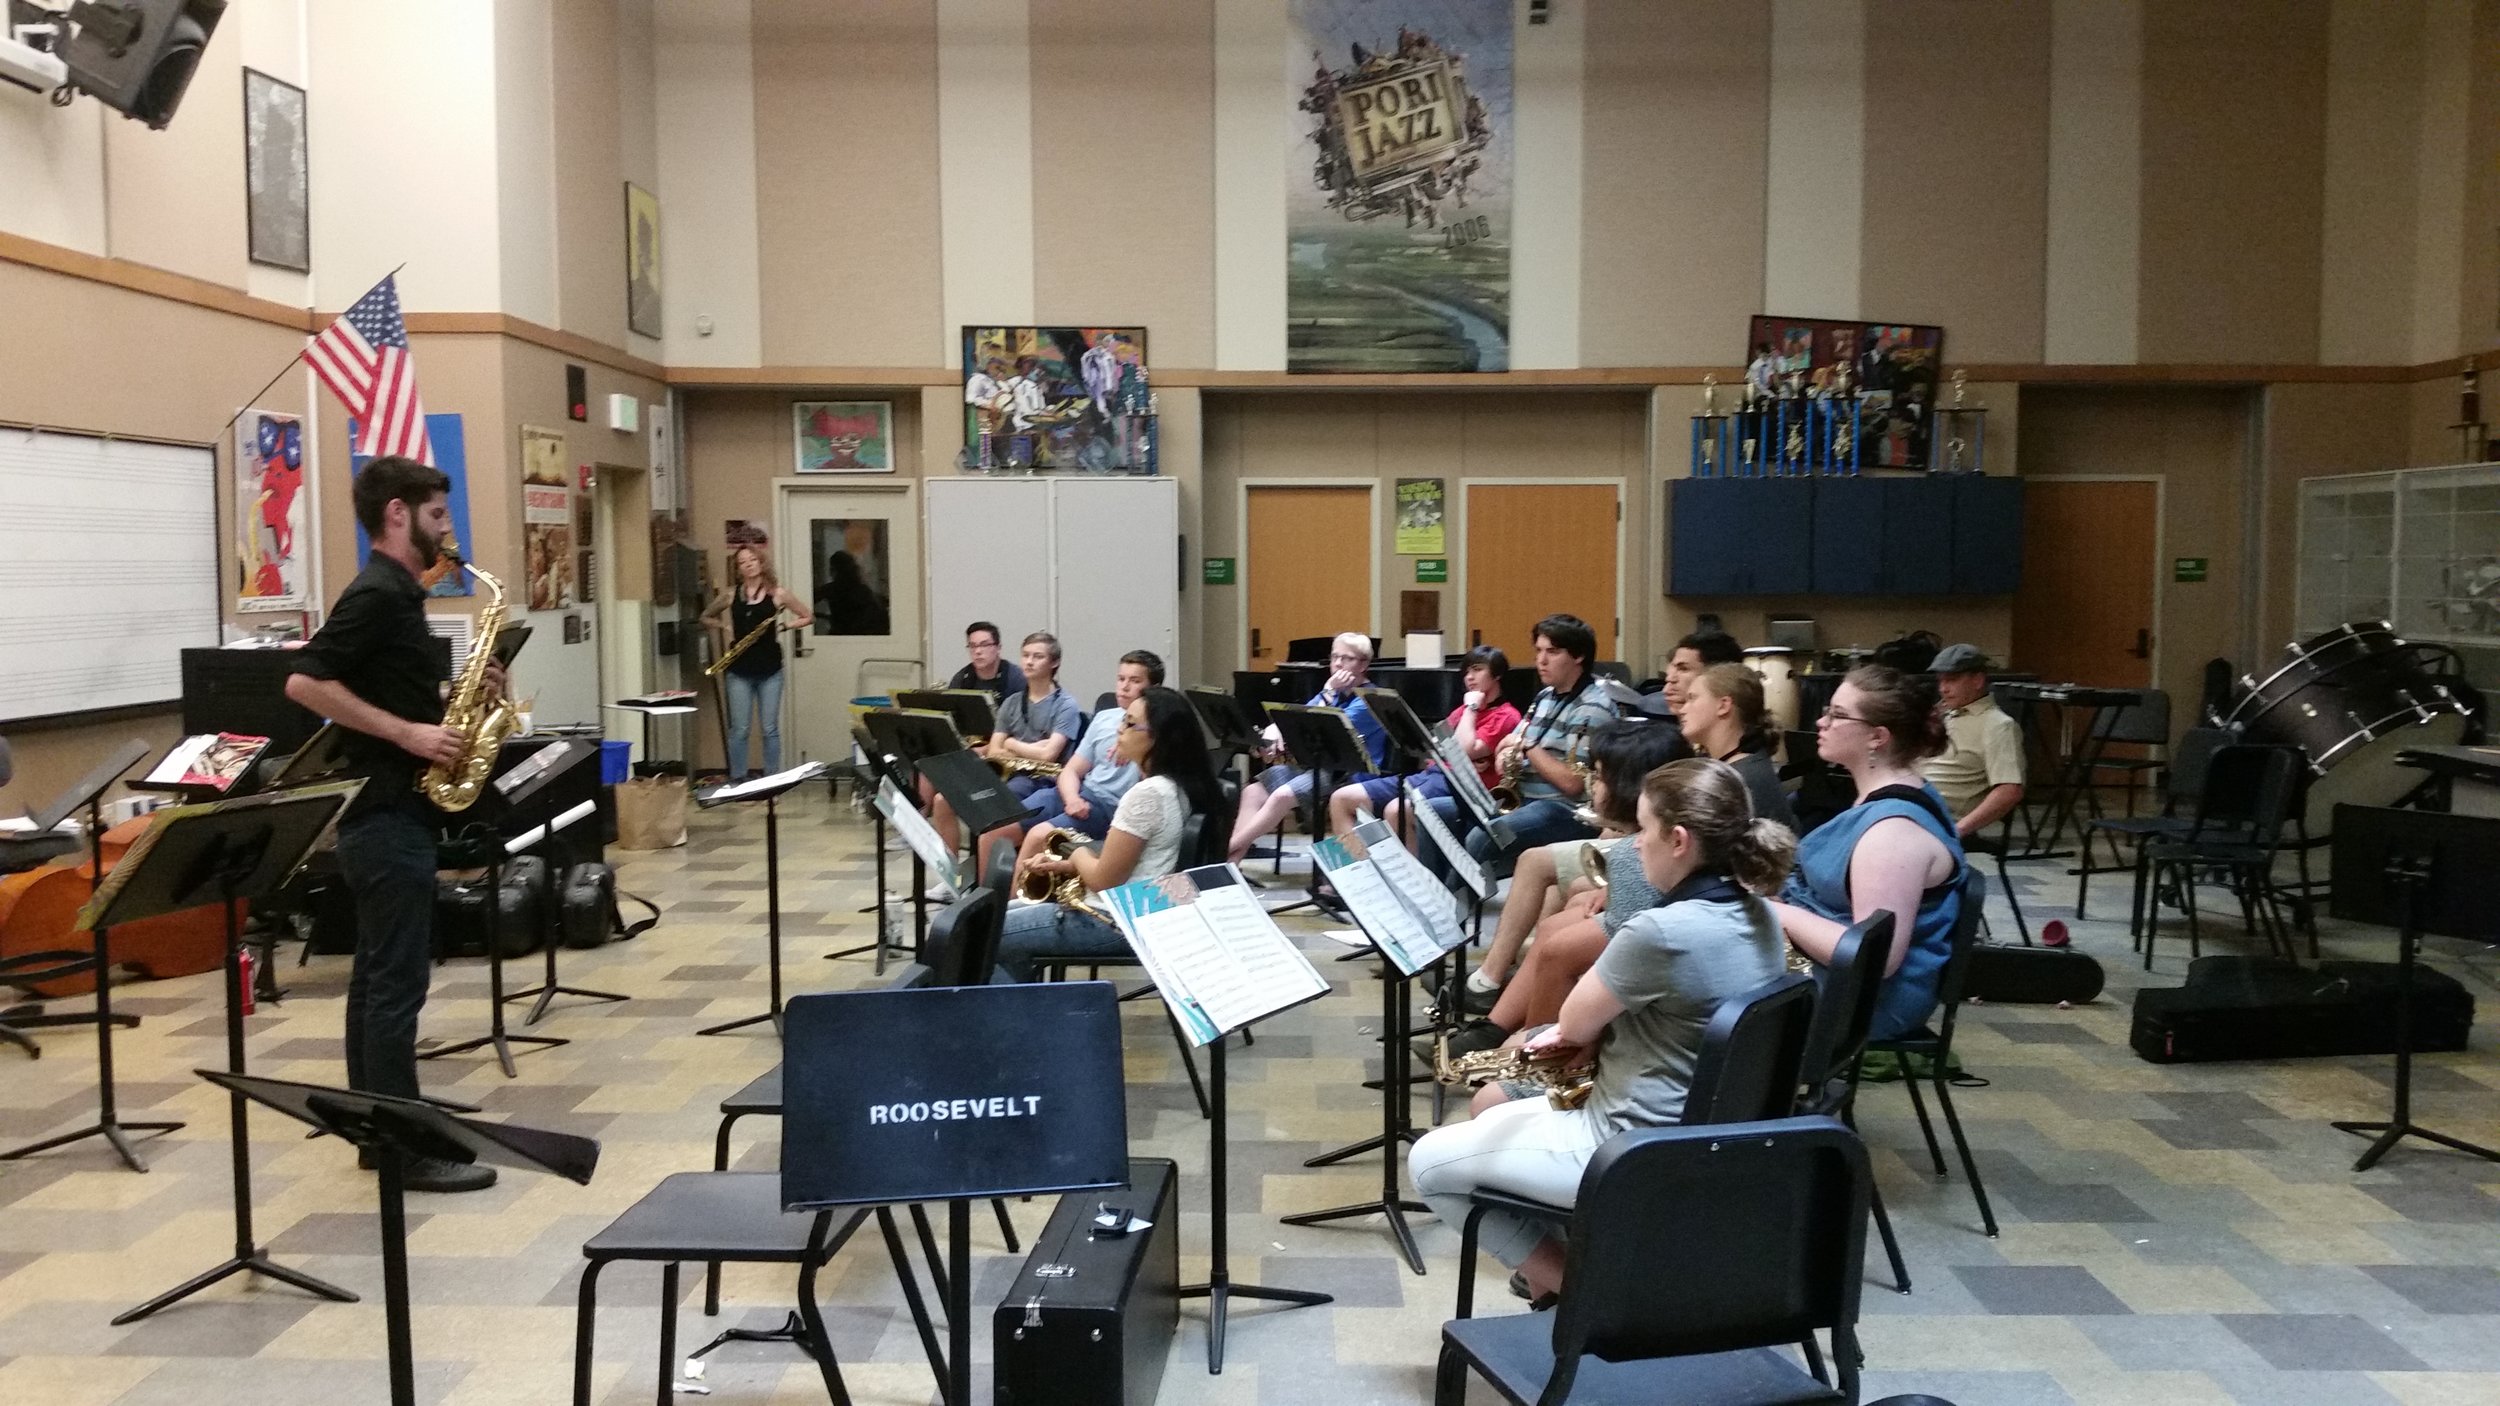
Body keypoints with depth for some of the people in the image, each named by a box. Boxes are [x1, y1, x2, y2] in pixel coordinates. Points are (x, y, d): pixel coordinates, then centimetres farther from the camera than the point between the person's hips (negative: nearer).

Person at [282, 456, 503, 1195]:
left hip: (391, 808, 10)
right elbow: (305, 681, -23)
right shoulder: (377, 594, -15)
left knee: (378, 976, 14)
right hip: (388, 812, -10)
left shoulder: (397, 594, 15)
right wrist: (408, 734, -23)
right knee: (397, 981, -5)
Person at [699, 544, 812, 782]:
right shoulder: (730, 595, 6)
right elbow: (706, 617, 20)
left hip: (770, 670, -1)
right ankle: (737, 781, 9)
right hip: (739, 671, 1)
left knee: (770, 729, 4)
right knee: (739, 730, 1)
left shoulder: (777, 593, 1)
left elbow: (808, 617, 7)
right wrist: (725, 628, 1)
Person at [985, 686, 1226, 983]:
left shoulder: (1148, 793, -23)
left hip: (1117, 923, -10)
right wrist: (1068, 865, 6)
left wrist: (1078, 856, 1)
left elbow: (1103, 880, -20)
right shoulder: (1178, 786, 7)